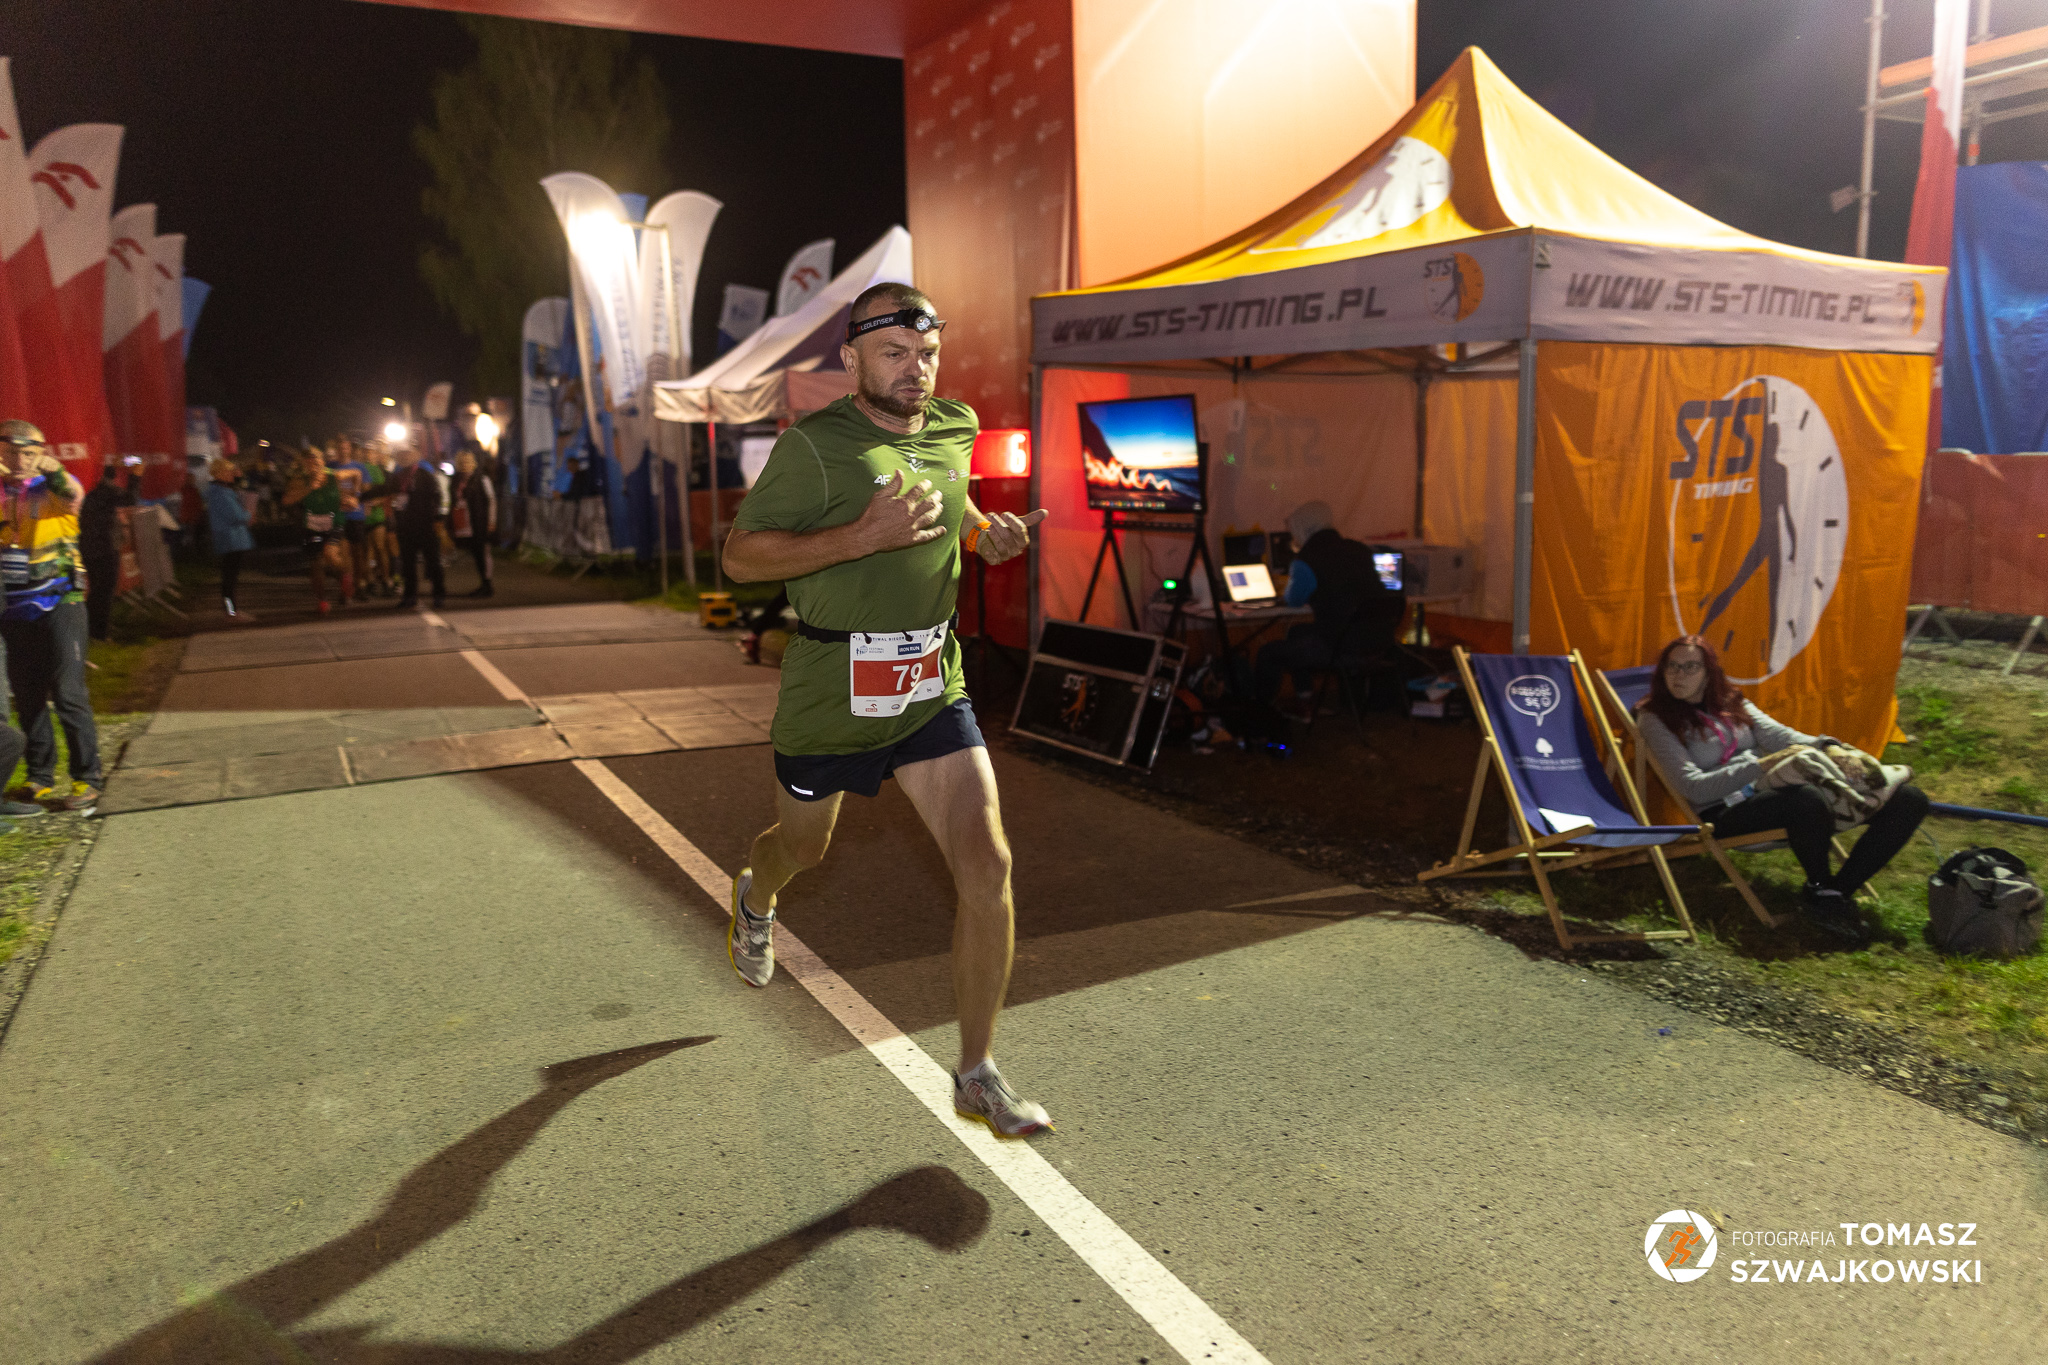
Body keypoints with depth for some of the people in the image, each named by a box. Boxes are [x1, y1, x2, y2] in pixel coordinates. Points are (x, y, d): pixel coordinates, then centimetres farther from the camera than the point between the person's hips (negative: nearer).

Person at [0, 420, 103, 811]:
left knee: (69, 694, -7)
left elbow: (72, 496, -24)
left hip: (58, 603, -4)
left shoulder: (52, 488, -1)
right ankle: (40, 780, 19)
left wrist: (53, 470, -45)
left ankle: (86, 781, -1)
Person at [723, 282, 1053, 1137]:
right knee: (803, 846, 20)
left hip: (933, 691, 4)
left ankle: (977, 1077, 3)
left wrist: (986, 532, 5)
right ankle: (755, 902, 61)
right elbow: (740, 555, -17)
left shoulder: (953, 430, 6)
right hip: (830, 696, -3)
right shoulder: (816, 446, -13)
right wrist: (865, 534, -27)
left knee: (985, 865, -10)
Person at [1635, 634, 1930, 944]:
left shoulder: (1732, 702, 21)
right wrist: (1760, 766, -20)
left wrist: (1823, 746, -11)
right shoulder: (1655, 718, 1)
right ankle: (1820, 890, -13)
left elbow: (1776, 734, 11)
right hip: (1727, 816, -7)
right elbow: (1694, 787, -8)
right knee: (1808, 800, -40)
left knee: (1909, 799, -6)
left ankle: (1836, 890, -14)